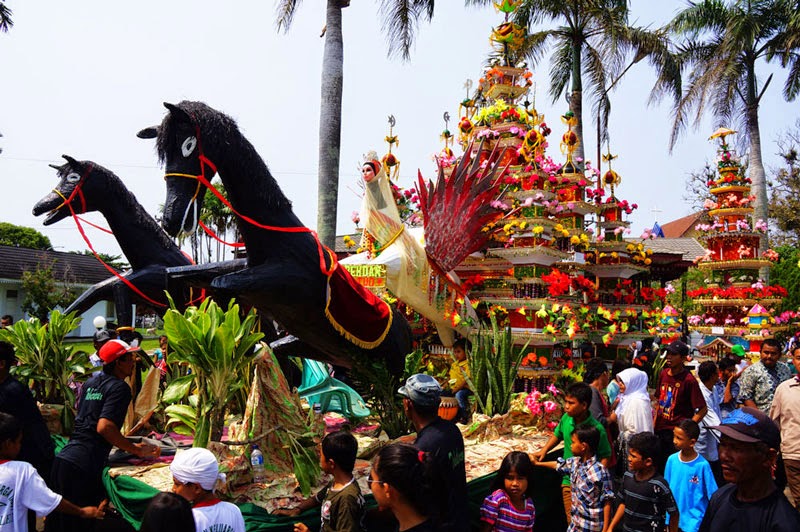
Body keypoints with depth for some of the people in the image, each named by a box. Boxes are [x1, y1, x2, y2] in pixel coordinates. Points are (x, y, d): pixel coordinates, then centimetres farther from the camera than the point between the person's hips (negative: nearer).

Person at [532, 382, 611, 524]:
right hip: (568, 480, 5)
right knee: (572, 522, 16)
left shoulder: (596, 429, -22)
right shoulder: (566, 418, -7)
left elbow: (605, 457, -14)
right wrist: (543, 451, 1)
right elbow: (557, 435, 12)